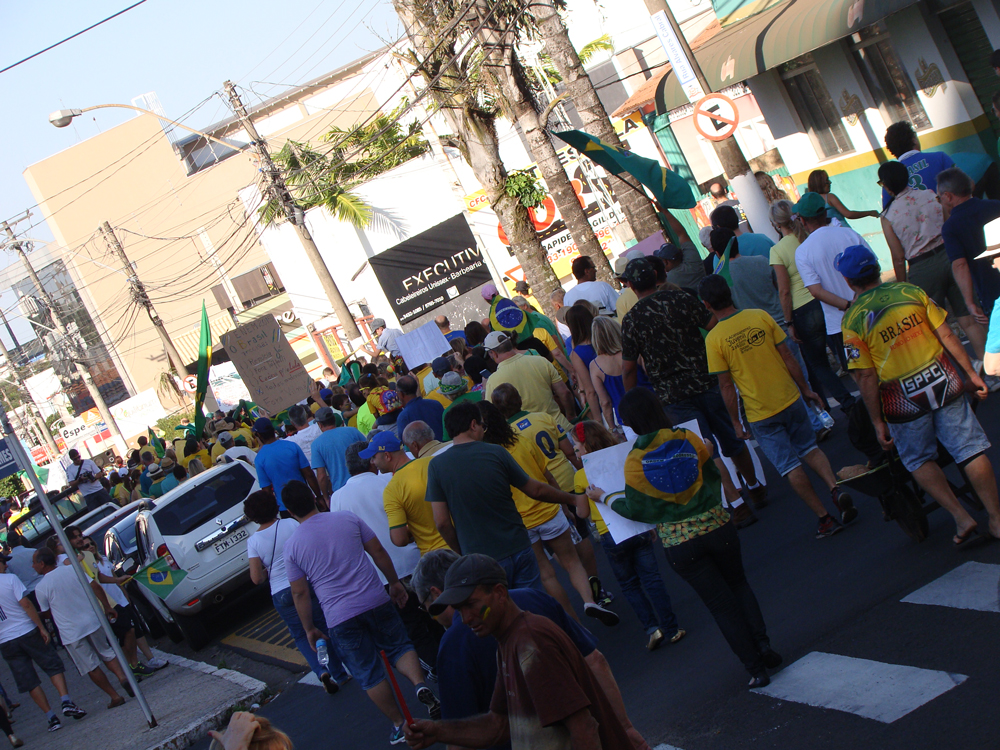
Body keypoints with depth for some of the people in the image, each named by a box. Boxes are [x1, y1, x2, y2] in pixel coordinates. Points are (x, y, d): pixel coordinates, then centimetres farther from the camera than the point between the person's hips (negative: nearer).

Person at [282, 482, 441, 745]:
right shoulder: (347, 518, 2)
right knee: (399, 646, 17)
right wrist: (394, 582, 16)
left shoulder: (292, 546, -2)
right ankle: (420, 683, -11)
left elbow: (300, 593, -1)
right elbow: (378, 551, 5)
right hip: (375, 601, 1)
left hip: (340, 619, -1)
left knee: (368, 674, 10)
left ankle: (399, 725, 16)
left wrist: (309, 629, 9)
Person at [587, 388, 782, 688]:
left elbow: (635, 510, -1)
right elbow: (713, 477, 5)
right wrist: (707, 452, 25)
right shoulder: (688, 439, -5)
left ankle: (756, 668, 13)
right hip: (716, 525, 1)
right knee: (738, 584, 25)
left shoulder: (634, 462, -10)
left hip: (679, 543, -1)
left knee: (721, 603, 10)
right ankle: (763, 645, 16)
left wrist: (603, 498, 14)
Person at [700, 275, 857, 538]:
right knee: (809, 448, 23)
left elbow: (726, 385, -9)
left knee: (790, 466, 8)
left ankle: (825, 518, 9)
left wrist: (736, 421, 2)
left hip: (760, 414, -3)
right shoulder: (761, 316, -4)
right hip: (790, 398, 3)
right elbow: (787, 356, 1)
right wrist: (805, 389, 12)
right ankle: (835, 489, 2)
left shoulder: (713, 339, -13)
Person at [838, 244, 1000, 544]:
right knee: (971, 450, 10)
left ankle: (961, 518, 11)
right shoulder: (912, 292, -1)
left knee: (918, 460, 18)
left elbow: (867, 377, -10)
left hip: (904, 398, -2)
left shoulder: (853, 320, -10)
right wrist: (971, 373, 9)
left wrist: (878, 422, -3)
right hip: (943, 381, 2)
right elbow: (947, 335, 0)